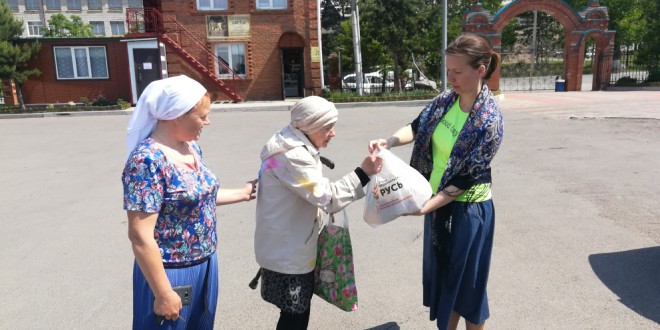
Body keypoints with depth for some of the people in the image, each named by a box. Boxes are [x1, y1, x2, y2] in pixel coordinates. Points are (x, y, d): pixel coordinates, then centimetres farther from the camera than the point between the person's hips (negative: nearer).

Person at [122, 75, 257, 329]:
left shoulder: (192, 147, 1)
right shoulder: (147, 160, -24)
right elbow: (140, 236, -23)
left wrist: (243, 193, 19)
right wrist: (163, 294, -19)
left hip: (205, 265, 8)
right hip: (171, 273, -8)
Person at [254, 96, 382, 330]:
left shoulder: (292, 147, 7)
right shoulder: (292, 156, -27)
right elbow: (328, 198, -26)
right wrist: (362, 174, -25)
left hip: (291, 246, 10)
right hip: (286, 252, -10)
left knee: (300, 308, 22)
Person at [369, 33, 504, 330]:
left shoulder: (489, 120, -22)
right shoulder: (446, 100, -3)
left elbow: (466, 179, -22)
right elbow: (417, 127, 0)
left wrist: (424, 207, -26)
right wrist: (389, 142, -21)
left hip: (467, 209, -7)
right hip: (438, 201, 7)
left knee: (466, 281, 11)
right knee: (441, 275, 21)